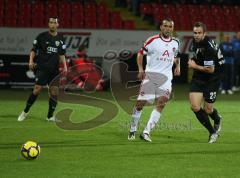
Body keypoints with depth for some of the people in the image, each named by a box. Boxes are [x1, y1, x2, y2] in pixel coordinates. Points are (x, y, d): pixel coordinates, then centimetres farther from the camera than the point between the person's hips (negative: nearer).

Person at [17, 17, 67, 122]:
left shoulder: (60, 39, 9)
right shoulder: (42, 36, -1)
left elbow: (62, 55, 14)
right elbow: (33, 50, 3)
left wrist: (64, 66, 2)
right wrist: (31, 61, -11)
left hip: (54, 70, 4)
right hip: (42, 68, -4)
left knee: (54, 92, 0)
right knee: (37, 90, -11)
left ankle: (50, 116, 8)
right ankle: (25, 112, 3)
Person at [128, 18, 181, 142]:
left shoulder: (175, 42, 10)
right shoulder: (153, 41, -5)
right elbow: (140, 53, 0)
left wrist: (177, 66, 12)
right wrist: (140, 69, -11)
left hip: (166, 76, 3)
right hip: (150, 74, -3)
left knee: (162, 102, -16)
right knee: (140, 103, -3)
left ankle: (146, 132, -14)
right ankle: (132, 130, 17)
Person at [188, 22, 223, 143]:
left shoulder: (208, 47, -26)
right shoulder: (195, 41, 1)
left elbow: (210, 69, -26)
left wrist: (194, 66, -14)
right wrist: (192, 60, 4)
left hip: (212, 80, -7)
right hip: (198, 78, 7)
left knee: (208, 110, 0)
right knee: (195, 107, -9)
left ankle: (217, 120, 39)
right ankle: (213, 132, 9)